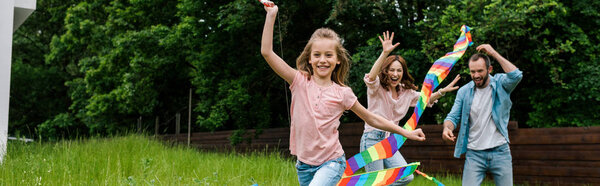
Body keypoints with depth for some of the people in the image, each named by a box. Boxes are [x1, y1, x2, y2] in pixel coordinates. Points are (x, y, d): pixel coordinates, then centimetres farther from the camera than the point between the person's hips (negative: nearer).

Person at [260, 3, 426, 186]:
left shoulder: (342, 93, -3)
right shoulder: (300, 82, -3)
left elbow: (372, 119, 8)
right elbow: (267, 52, -9)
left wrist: (406, 133, 8)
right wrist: (271, 15, -13)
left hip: (331, 162, -2)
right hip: (304, 164, 2)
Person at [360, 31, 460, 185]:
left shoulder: (406, 92, 14)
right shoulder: (376, 88, -7)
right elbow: (371, 77, -28)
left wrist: (443, 91, 4)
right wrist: (385, 53, -40)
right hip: (372, 139, -6)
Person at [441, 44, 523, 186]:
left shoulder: (500, 84, -2)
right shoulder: (464, 91, 4)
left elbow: (516, 76, -23)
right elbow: (454, 116, 5)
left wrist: (494, 53, -19)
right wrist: (447, 128, -19)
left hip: (500, 152, -1)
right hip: (474, 154, 1)